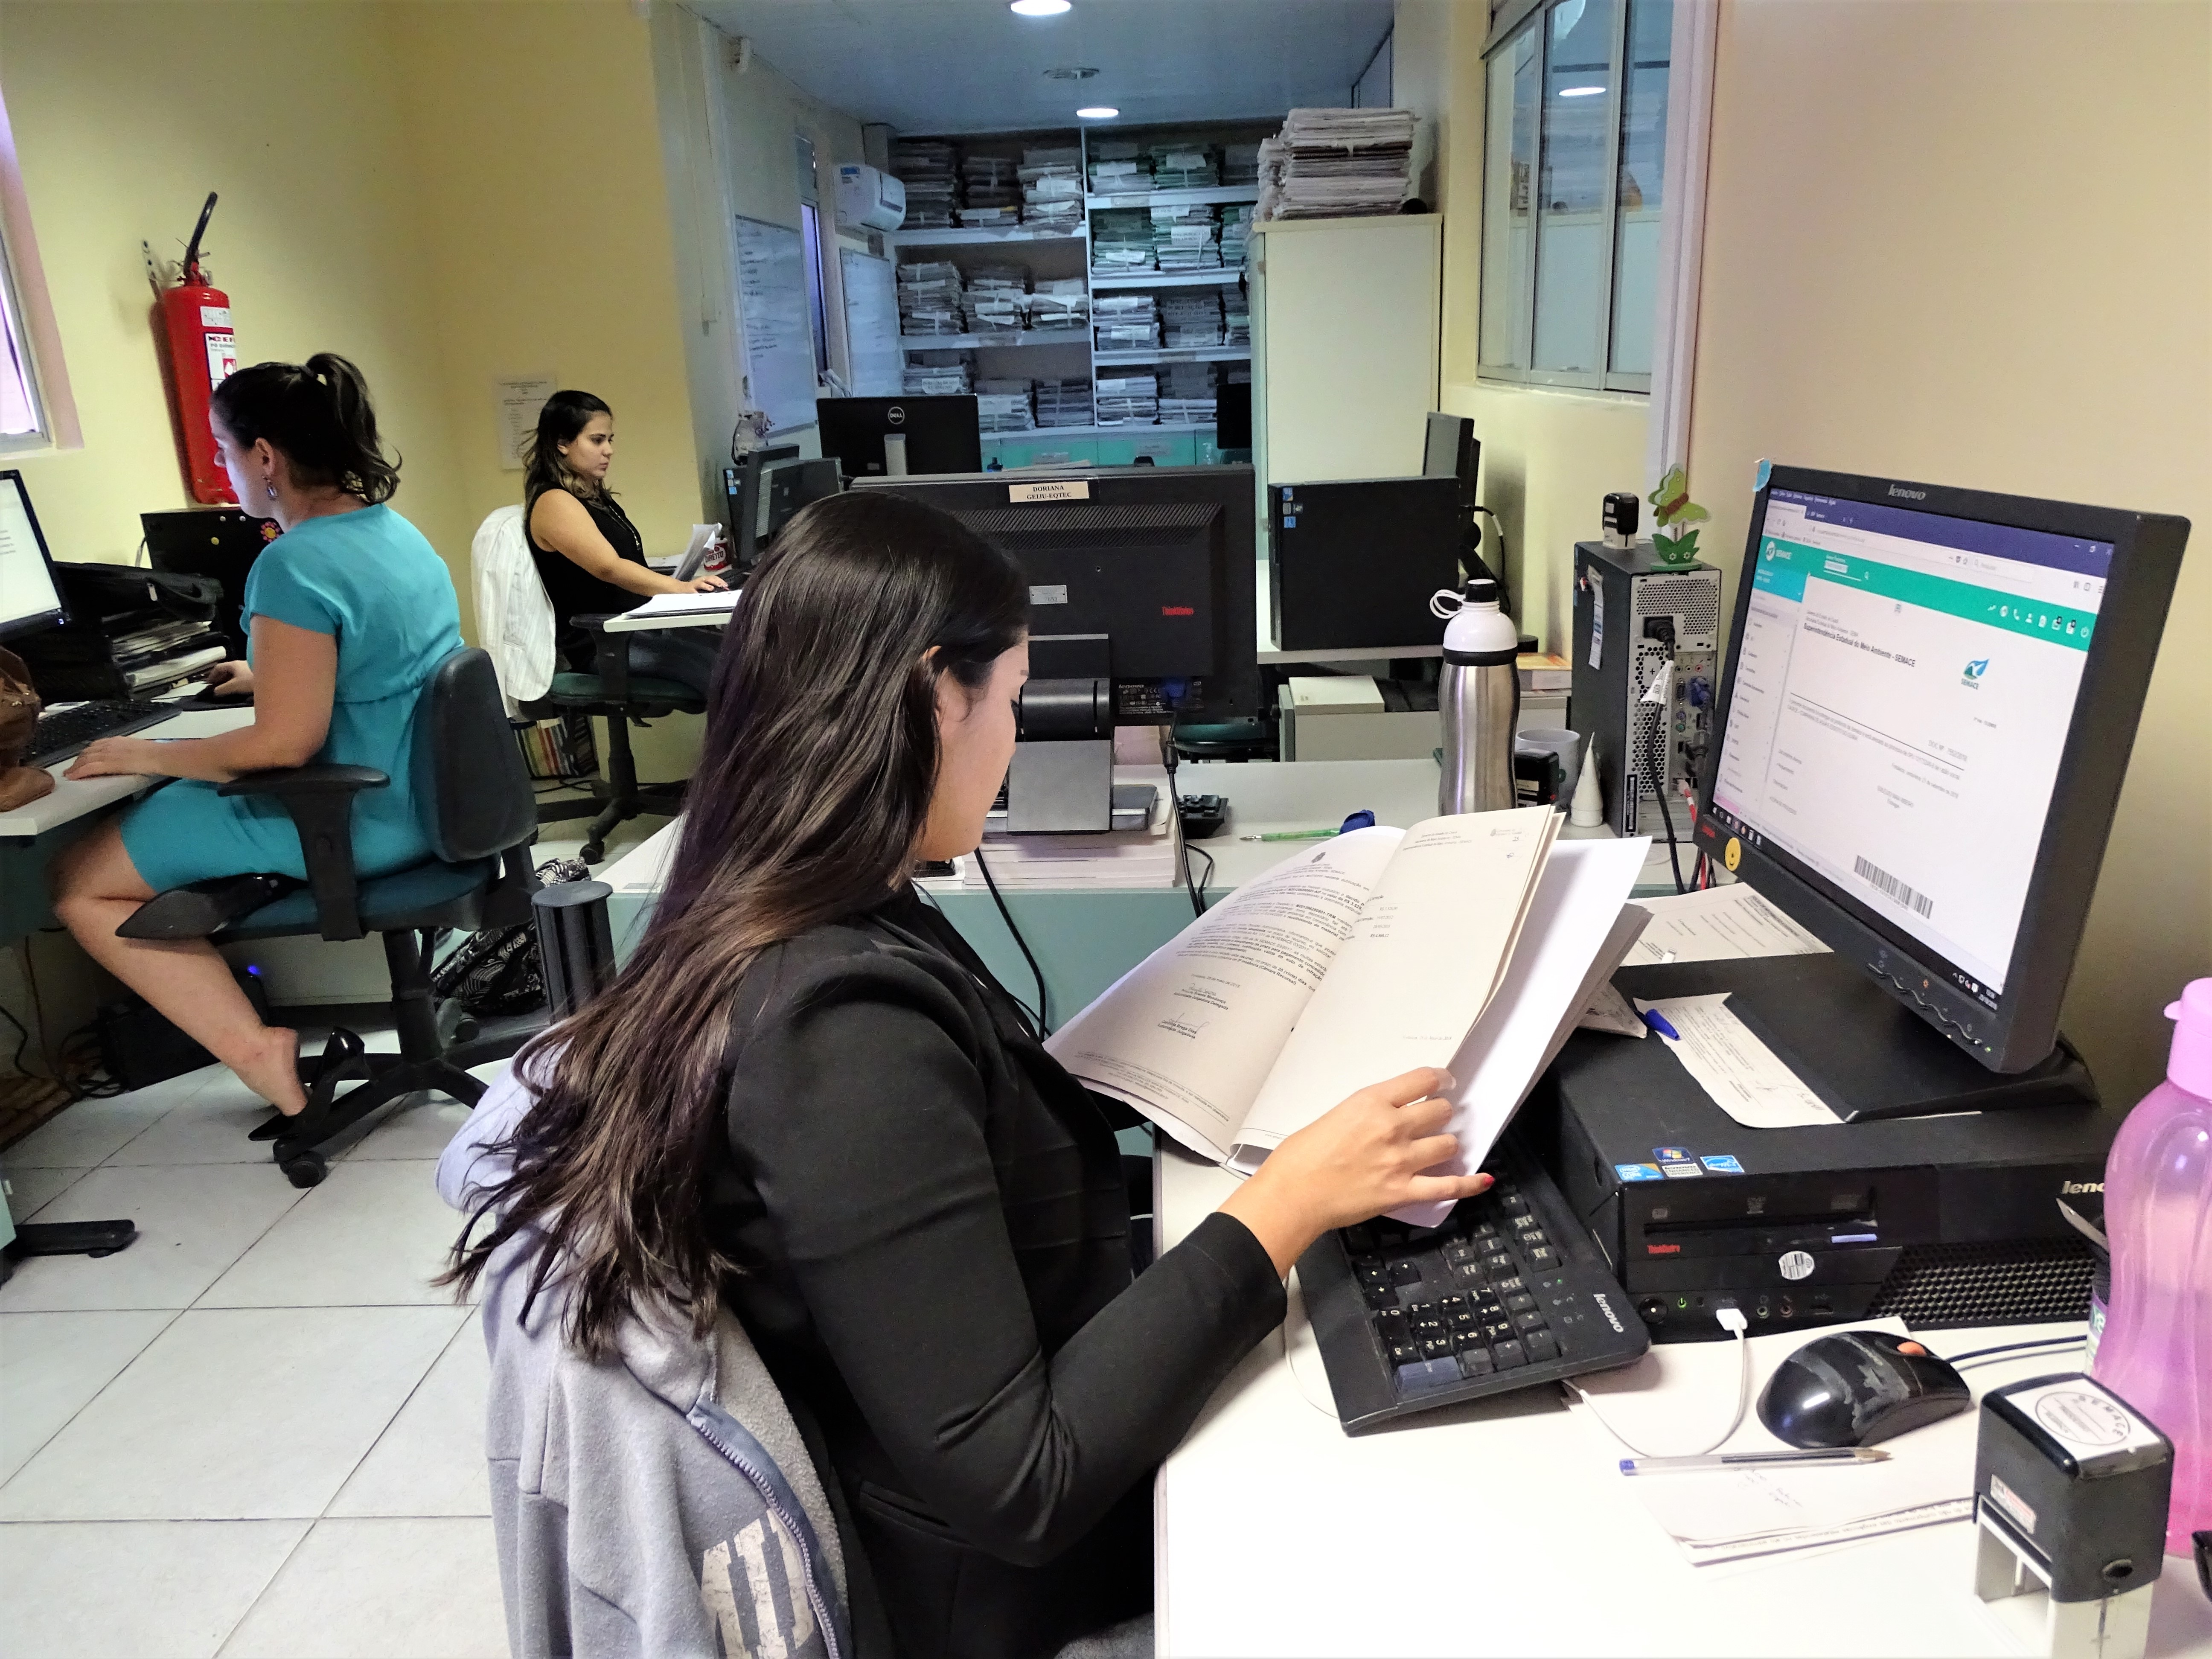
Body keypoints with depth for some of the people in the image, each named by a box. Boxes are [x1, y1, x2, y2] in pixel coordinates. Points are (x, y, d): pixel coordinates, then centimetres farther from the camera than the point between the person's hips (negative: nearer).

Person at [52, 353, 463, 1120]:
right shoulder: (395, 530, 7)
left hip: (364, 822, -9)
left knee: (79, 882, 6)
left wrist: (146, 755, -9)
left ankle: (256, 1048, -5)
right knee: (179, 796, 30)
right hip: (425, 796, 9)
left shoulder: (294, 565, -21)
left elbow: (284, 743, -23)